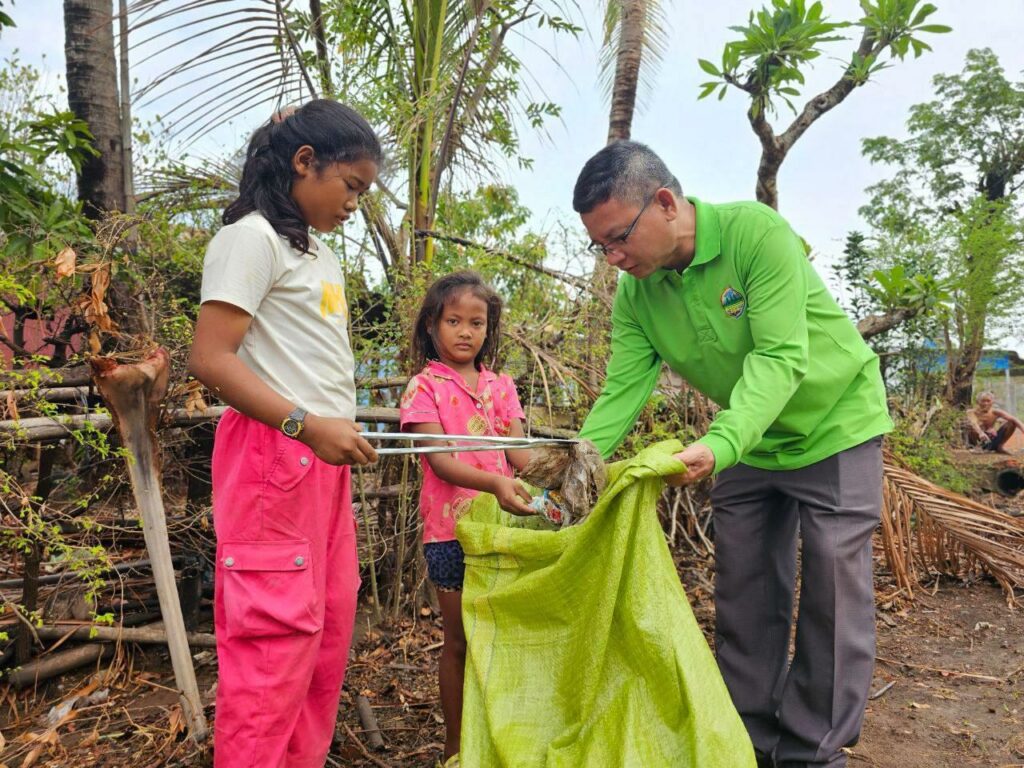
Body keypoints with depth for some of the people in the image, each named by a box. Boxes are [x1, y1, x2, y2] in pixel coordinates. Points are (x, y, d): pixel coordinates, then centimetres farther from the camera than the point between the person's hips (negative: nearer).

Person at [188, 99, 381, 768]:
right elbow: (210, 359, -15)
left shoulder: (321, 255, 20)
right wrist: (307, 425, -22)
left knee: (329, 634, 11)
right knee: (277, 639, -6)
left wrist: (339, 435, 14)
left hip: (324, 462, 9)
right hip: (273, 459, -9)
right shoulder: (254, 237, -6)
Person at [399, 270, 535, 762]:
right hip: (450, 528, -3)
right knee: (459, 641, 8)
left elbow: (518, 453, 2)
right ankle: (455, 746, 26)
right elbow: (439, 461, -15)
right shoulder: (424, 387, -3)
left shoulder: (500, 386, 9)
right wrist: (495, 481, -31)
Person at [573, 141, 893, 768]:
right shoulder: (633, 294, -12)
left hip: (834, 424, -5)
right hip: (748, 443, 5)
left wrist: (720, 445, -47)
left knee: (833, 596, -1)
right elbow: (623, 388, -16)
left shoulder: (757, 232, -28)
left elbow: (781, 357, -34)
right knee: (744, 597, 8)